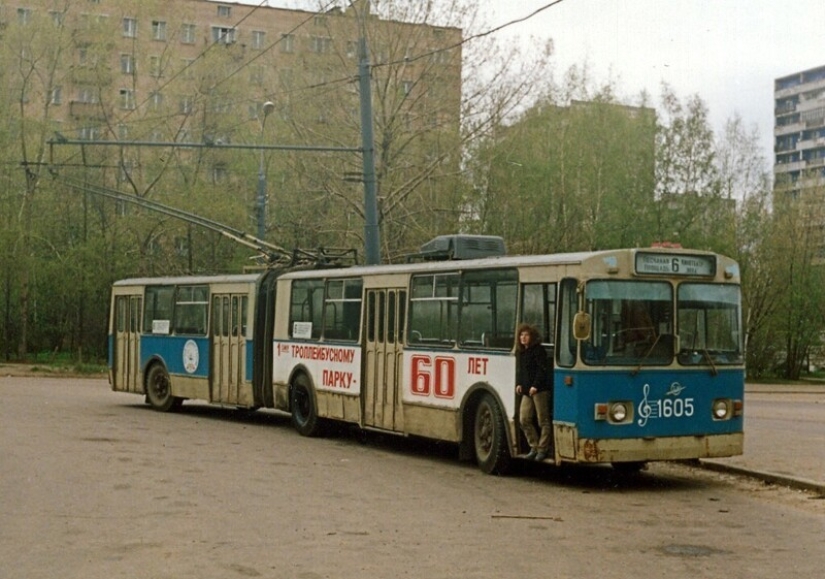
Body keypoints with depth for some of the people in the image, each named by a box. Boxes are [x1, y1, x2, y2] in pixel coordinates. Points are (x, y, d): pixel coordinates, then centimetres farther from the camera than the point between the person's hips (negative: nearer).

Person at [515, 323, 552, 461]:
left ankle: (543, 449, 4)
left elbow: (542, 369, -14)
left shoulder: (538, 350, -8)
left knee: (543, 420, -1)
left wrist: (535, 386, -20)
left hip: (540, 389, -8)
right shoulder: (522, 352, 17)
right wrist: (519, 383, 7)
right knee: (524, 419, 5)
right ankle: (534, 447, 15)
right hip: (527, 391, 8)